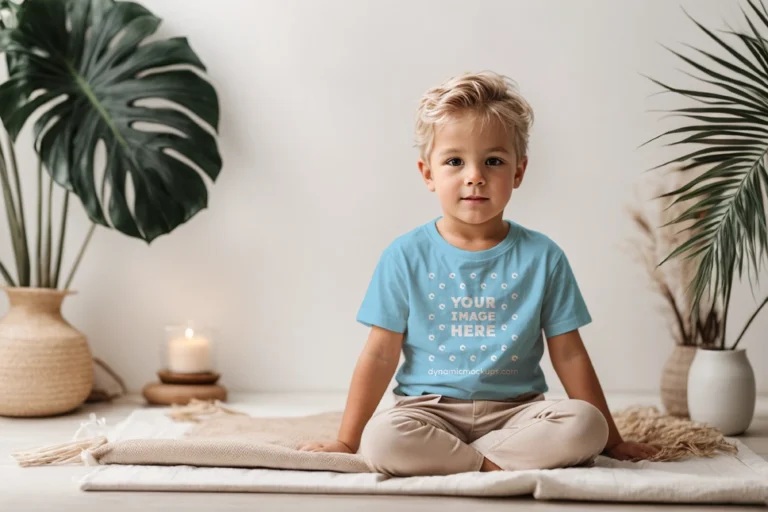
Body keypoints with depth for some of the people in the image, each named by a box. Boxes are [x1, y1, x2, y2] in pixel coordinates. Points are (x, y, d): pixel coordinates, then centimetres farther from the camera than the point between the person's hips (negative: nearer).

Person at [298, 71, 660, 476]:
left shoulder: (541, 257, 2)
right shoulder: (407, 256, -1)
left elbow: (569, 355, 6)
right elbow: (380, 355, 2)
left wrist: (610, 439, 6)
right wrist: (346, 441, 0)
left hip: (515, 409, 2)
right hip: (429, 407, -2)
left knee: (584, 426, -27)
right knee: (381, 439, -32)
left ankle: (439, 457, -19)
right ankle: (494, 465, -16)